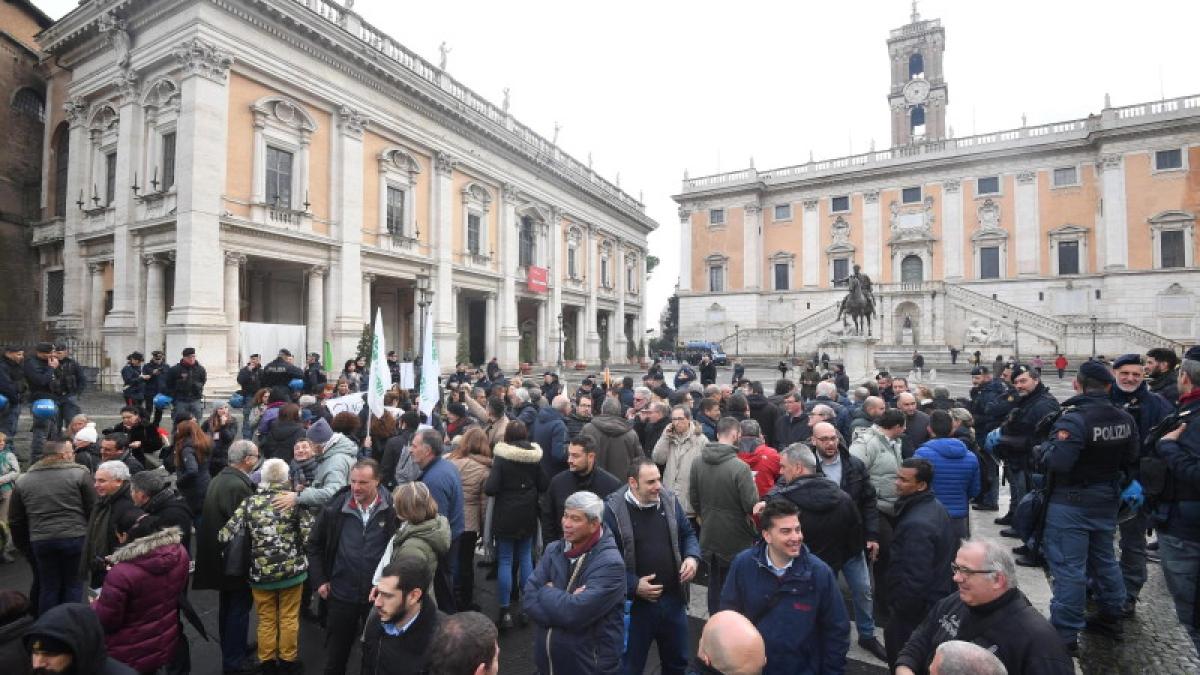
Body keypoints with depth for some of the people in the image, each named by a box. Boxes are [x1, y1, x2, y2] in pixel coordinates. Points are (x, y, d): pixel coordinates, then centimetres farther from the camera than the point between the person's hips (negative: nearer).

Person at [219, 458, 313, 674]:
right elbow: (310, 535, -12)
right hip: (291, 569, -1)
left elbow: (225, 534, -7)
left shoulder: (249, 502, -7)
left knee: (266, 619, 19)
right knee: (289, 618, 15)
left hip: (260, 572, 1)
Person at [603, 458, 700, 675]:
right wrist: (633, 586, -19)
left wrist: (692, 557, -8)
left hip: (673, 598, 4)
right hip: (634, 603, -4)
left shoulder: (669, 501, -3)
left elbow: (688, 534, 11)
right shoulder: (613, 510, -19)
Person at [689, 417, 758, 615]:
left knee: (714, 585, 21)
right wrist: (752, 485, -1)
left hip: (709, 537, 5)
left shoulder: (697, 462, -6)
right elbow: (752, 505, -20)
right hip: (736, 539, -5)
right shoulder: (740, 467, -24)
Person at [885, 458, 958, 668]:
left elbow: (915, 578, -29)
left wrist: (900, 608, -14)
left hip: (916, 610, -10)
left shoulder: (917, 524, -31)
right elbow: (952, 549, 16)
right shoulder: (935, 506, 2)